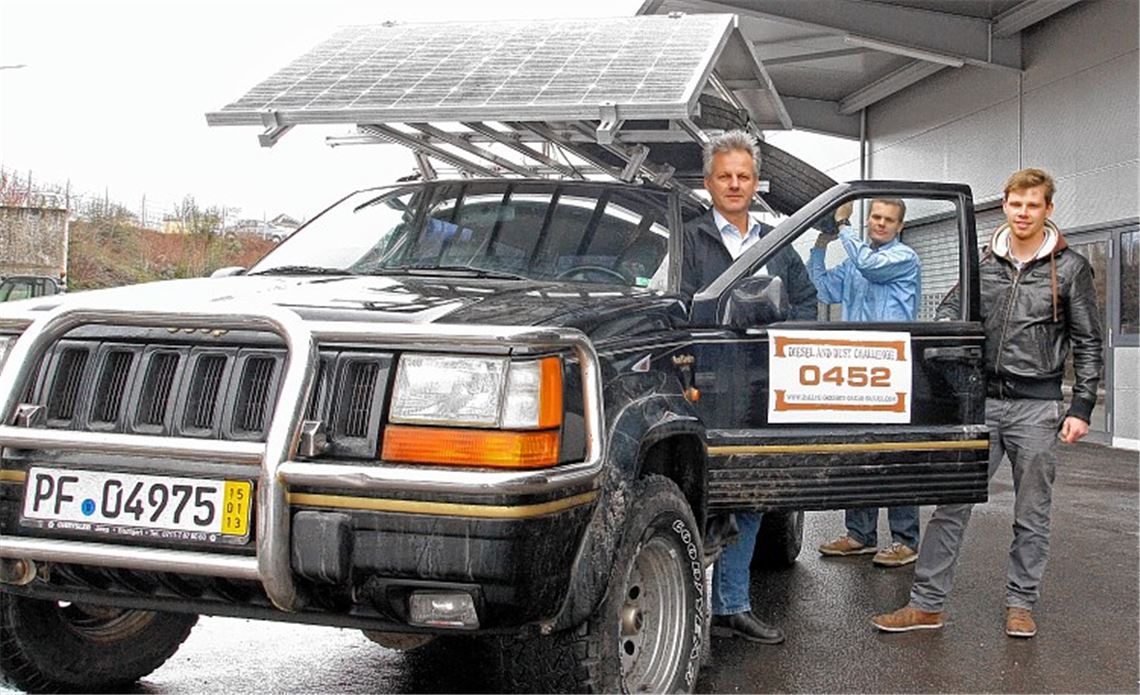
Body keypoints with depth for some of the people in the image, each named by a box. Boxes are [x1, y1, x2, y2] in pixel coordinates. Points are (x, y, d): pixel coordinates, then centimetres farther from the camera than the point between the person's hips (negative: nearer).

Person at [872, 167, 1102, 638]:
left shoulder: (1069, 269, 1)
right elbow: (950, 308, 16)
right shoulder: (984, 263, 7)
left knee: (1031, 514, 8)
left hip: (1036, 407, -2)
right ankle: (927, 604, 4)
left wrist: (1081, 408, -4)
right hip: (981, 400, 2)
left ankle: (1021, 604, 20)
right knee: (951, 504, 0)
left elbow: (1087, 343, 2)